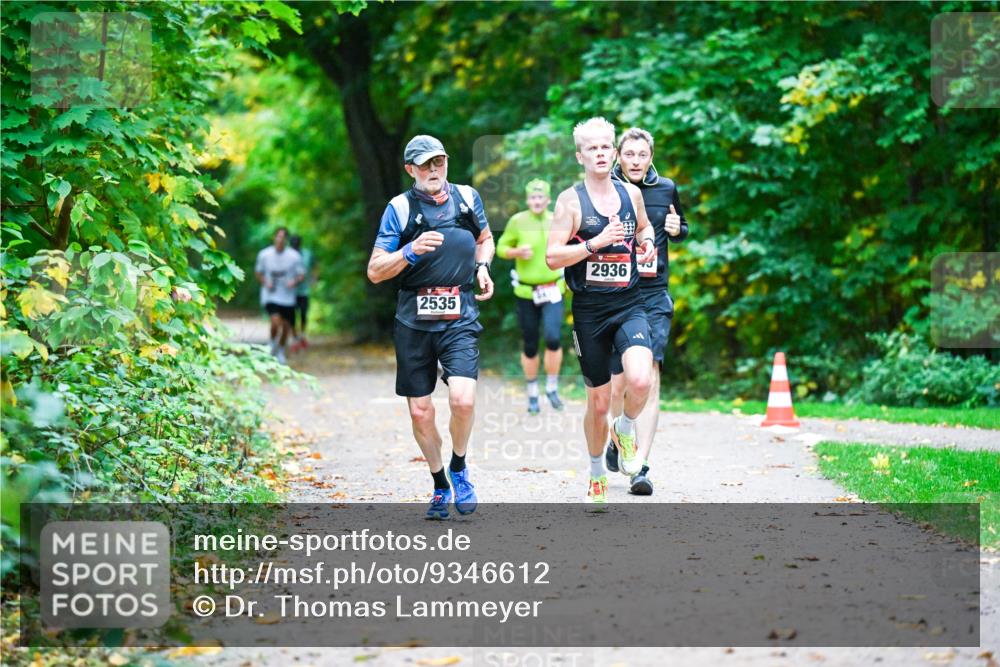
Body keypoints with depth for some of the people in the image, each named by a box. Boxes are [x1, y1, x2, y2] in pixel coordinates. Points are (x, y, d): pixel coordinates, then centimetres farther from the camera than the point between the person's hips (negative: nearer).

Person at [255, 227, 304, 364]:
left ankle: (281, 352, 31)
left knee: (286, 326, 6)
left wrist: (294, 282, -18)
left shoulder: (294, 256, -4)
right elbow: (258, 272, 11)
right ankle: (272, 345, 9)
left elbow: (301, 274, 3)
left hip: (288, 297, 2)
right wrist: (265, 283, -8)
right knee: (276, 321, -21)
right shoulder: (264, 254, -3)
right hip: (270, 296, -2)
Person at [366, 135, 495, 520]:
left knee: (463, 399, -19)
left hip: (459, 318, 0)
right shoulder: (399, 208, -1)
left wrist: (482, 267, 7)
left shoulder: (468, 198, 7)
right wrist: (411, 251, -18)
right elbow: (375, 271, -2)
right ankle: (440, 484, 25)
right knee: (420, 412, 3)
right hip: (413, 323, 0)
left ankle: (459, 469, 8)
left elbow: (485, 239, 27)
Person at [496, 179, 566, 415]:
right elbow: (502, 248, 2)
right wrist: (518, 252, -18)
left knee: (553, 338, -18)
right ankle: (532, 394, 25)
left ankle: (552, 388, 3)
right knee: (530, 346, 6)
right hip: (526, 292, 0)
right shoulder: (517, 221, -7)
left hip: (552, 291, 0)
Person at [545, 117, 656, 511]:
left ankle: (625, 429, 9)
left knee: (639, 380, -24)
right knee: (598, 402, 6)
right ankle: (597, 473, 30)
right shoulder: (570, 200, -4)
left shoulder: (631, 193, 7)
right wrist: (596, 243, -19)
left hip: (629, 305, 2)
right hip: (589, 310, -2)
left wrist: (646, 243, 6)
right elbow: (552, 258, -10)